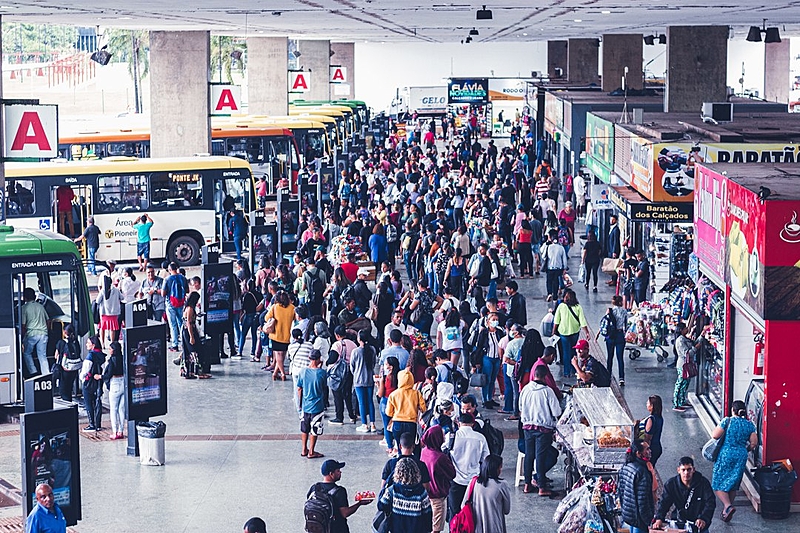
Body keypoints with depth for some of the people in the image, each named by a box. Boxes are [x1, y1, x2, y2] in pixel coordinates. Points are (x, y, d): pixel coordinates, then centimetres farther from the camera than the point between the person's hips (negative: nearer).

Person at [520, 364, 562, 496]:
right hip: (543, 428, -4)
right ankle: (541, 487, 3)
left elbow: (520, 409, 11)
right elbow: (557, 413, -12)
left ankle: (527, 484, 19)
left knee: (529, 454, 13)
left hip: (527, 426, 4)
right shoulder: (547, 391, -15)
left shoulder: (525, 389, -2)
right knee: (541, 456, 1)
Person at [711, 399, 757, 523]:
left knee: (718, 484, 2)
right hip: (741, 456, 4)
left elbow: (715, 435, -13)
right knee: (733, 484, 17)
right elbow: (754, 443, 0)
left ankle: (728, 506, -19)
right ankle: (726, 510, 22)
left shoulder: (727, 421, -9)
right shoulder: (749, 424, 2)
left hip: (726, 454, -4)